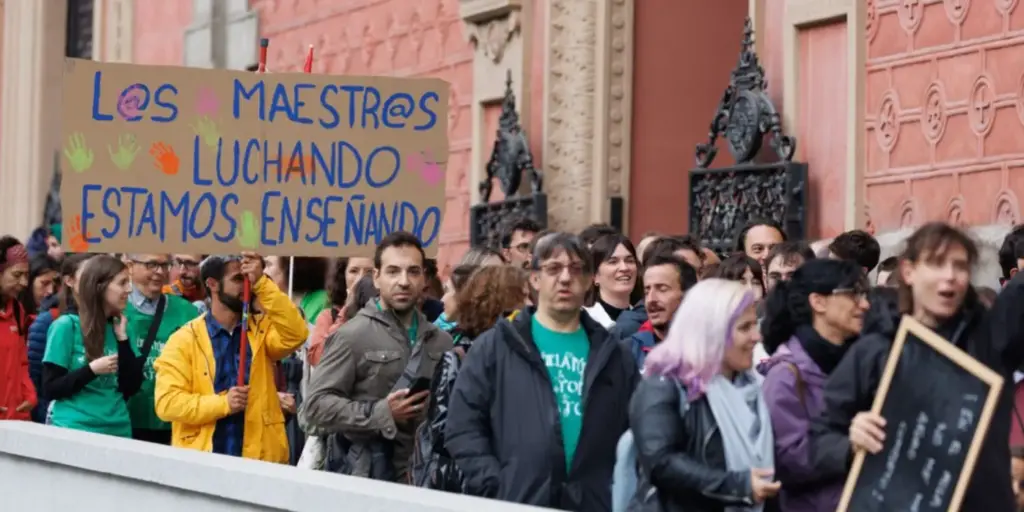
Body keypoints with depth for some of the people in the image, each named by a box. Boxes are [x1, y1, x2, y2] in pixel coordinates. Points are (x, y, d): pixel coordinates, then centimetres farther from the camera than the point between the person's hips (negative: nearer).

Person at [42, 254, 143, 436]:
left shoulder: (118, 327, 7)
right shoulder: (66, 325, -8)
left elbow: (132, 387, 2)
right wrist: (92, 370, -20)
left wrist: (123, 338, -4)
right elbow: (51, 389, -9)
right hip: (74, 430, -5)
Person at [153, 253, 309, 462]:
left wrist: (262, 283, -14)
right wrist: (222, 403, -19)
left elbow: (295, 333, -12)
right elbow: (167, 403, -8)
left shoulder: (262, 329, 9)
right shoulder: (184, 340, 0)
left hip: (259, 459, 2)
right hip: (201, 462, -2)